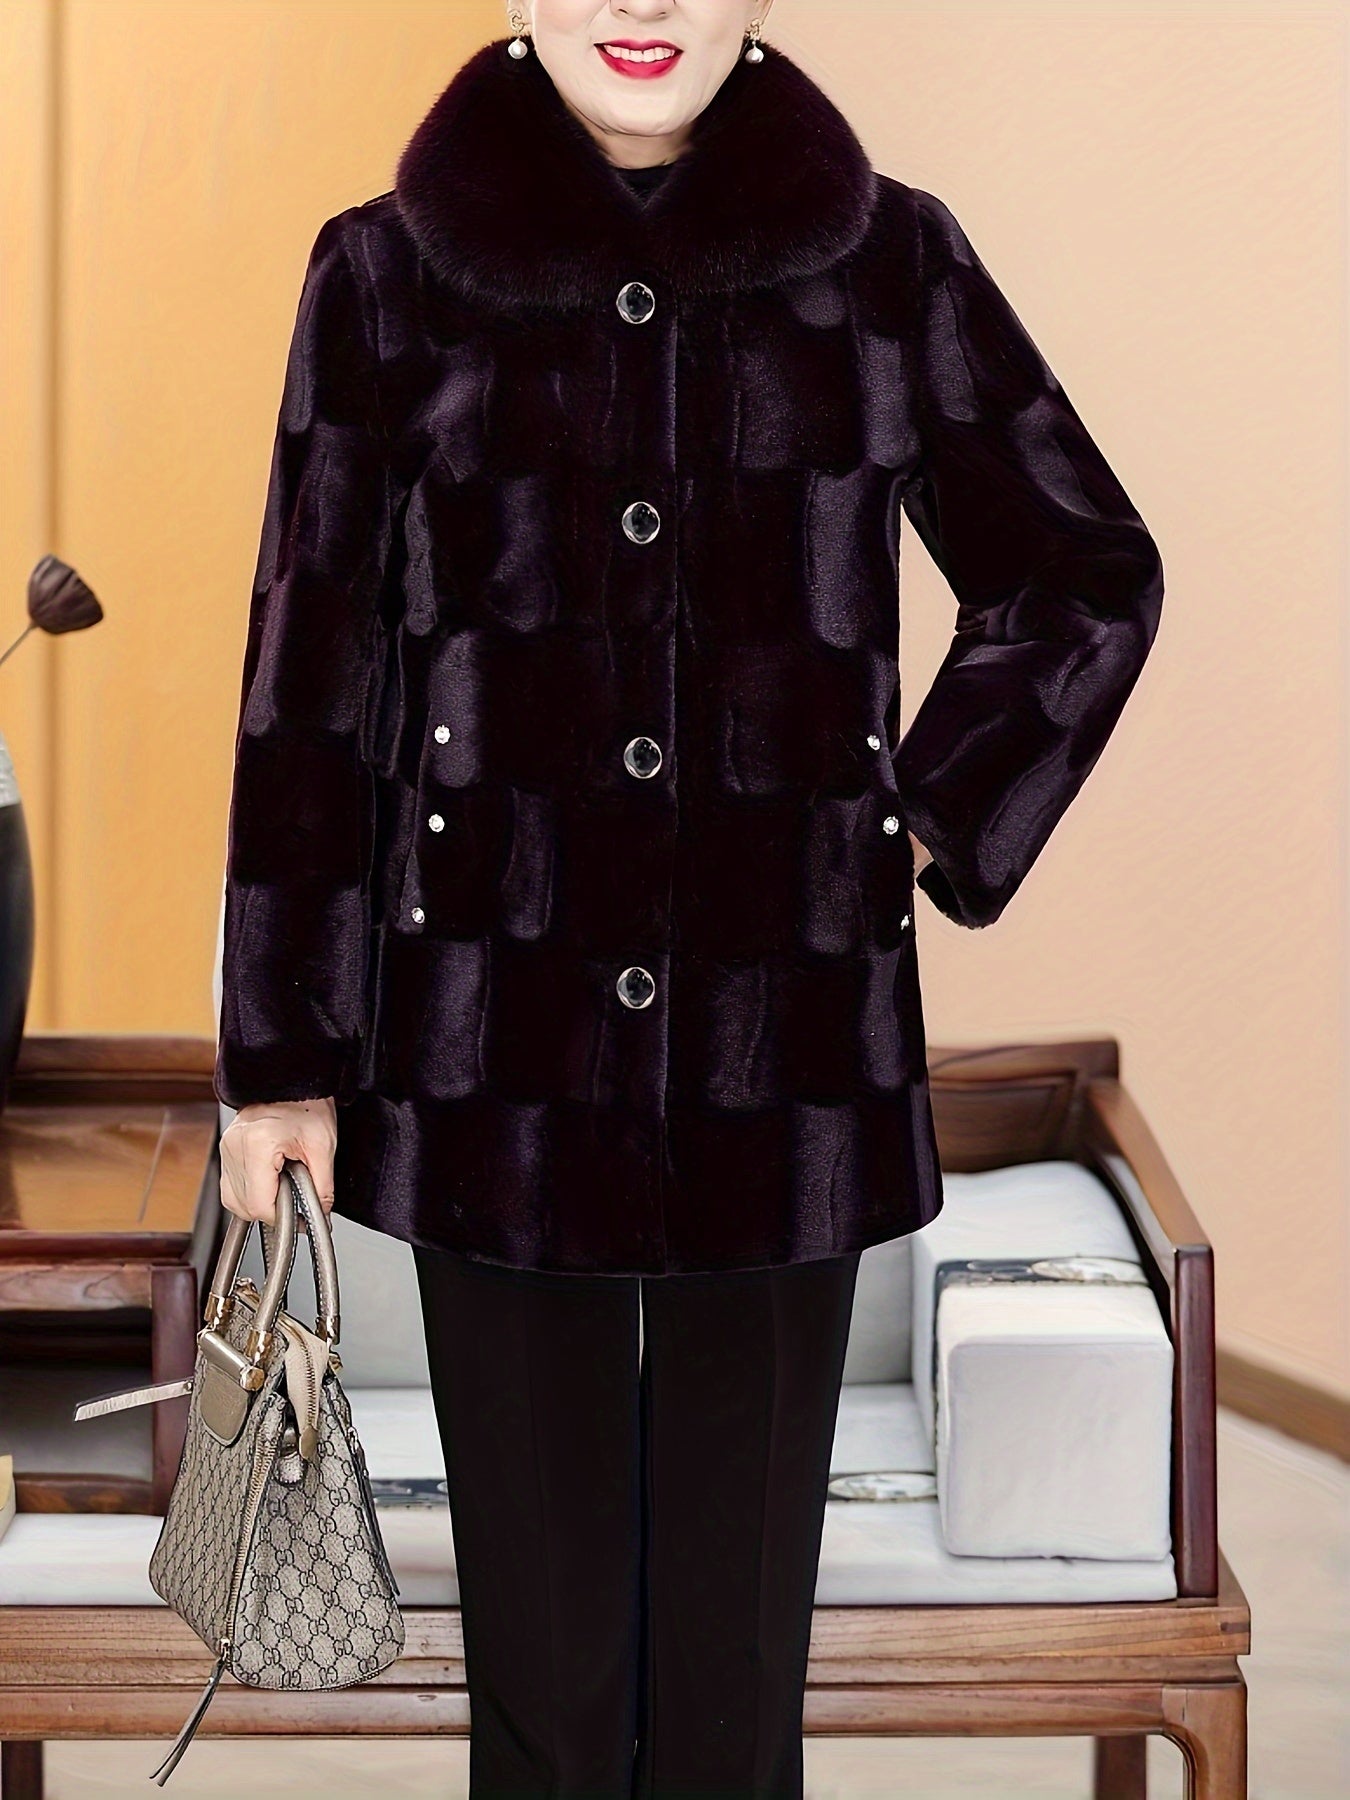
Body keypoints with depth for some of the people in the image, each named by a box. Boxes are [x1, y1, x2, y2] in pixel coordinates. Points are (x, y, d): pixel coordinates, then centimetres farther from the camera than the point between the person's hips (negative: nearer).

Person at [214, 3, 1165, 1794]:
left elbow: (1089, 576, 14)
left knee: (743, 1605, 8)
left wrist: (937, 823, 5)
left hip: (784, 1056, 1)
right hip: (499, 1059, 0)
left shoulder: (889, 263, 2)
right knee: (538, 1607, 7)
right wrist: (280, 1054, 1)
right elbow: (306, 685, 1)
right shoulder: (390, 275, 0)